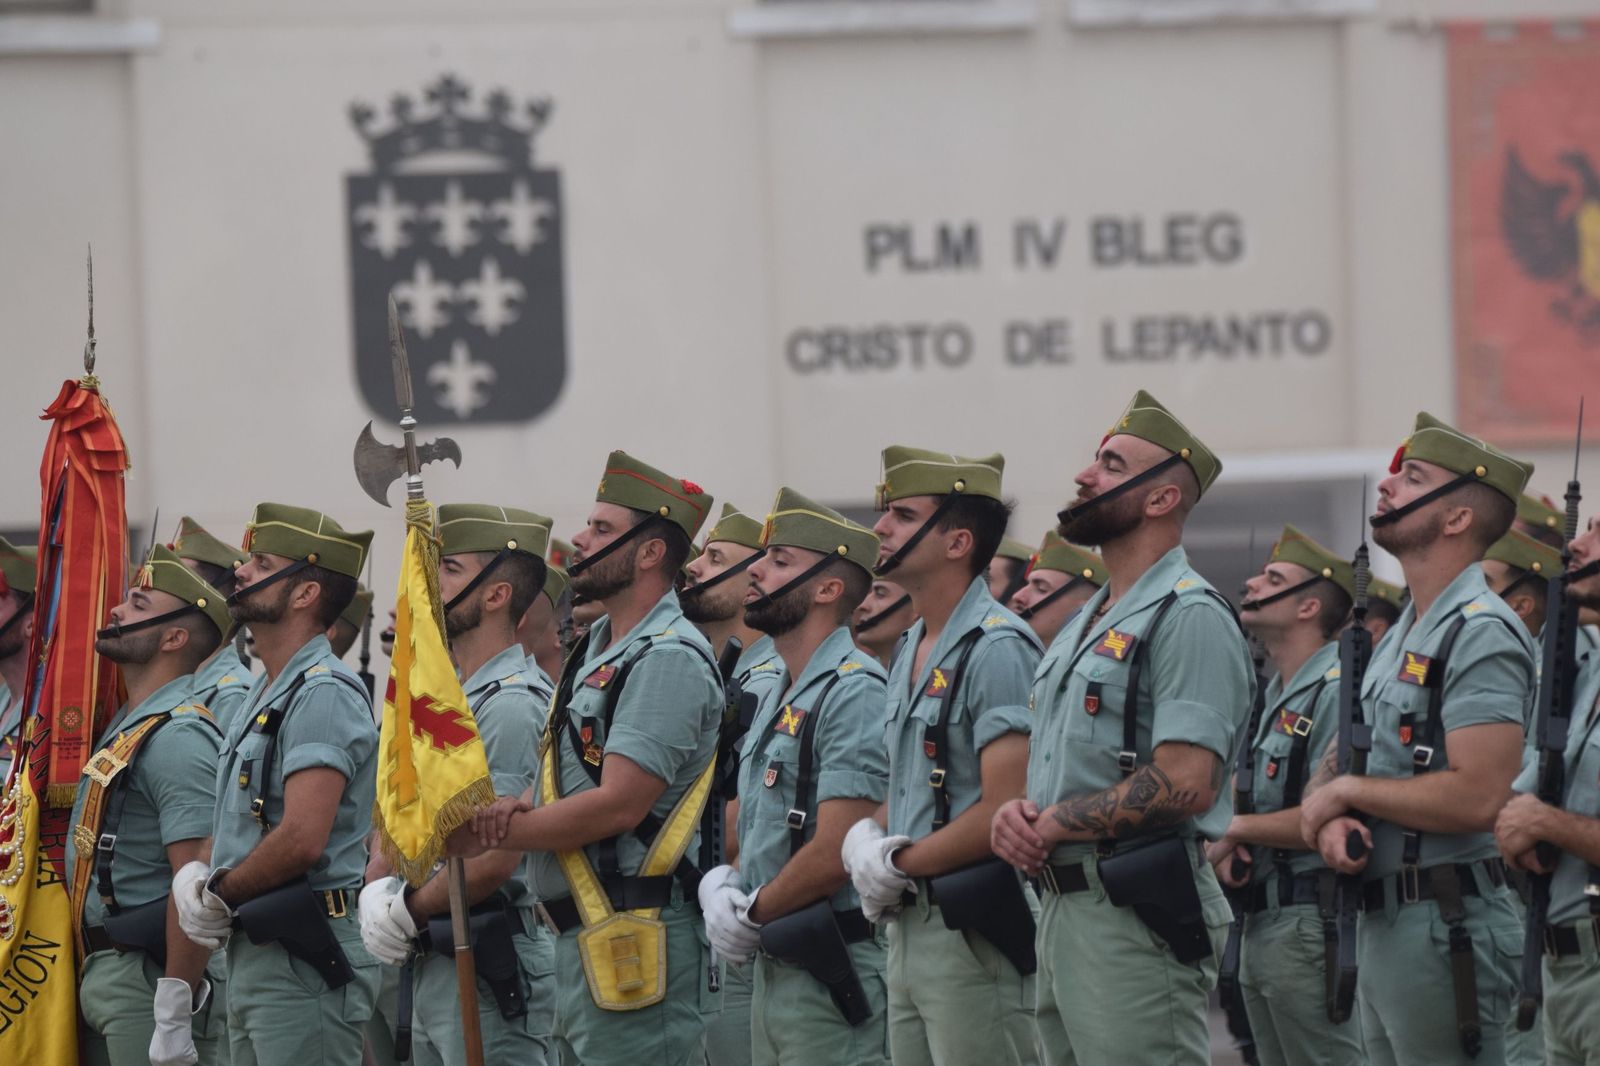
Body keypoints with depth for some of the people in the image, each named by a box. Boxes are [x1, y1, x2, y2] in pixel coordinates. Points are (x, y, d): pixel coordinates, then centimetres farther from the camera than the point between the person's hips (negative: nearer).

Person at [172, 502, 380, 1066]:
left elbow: (301, 840, -24)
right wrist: (197, 877, 2)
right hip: (253, 953, 10)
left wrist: (216, 894, -10)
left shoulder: (323, 694, -14)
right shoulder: (264, 693, 19)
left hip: (302, 962, -10)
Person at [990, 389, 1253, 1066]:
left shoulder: (1188, 617, -11)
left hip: (1137, 915, -10)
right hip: (1062, 906, 10)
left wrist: (1050, 827, -13)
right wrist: (1018, 817, 1)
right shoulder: (1087, 622, 21)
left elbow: (1185, 785, -21)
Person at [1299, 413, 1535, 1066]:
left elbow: (1476, 798, -25)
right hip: (1382, 926, 10)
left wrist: (1348, 791, -12)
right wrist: (1330, 820, -7)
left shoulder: (1481, 634, -14)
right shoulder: (1402, 634, 18)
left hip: (1445, 931, -10)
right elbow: (1334, 767, 18)